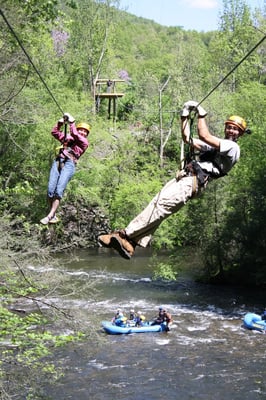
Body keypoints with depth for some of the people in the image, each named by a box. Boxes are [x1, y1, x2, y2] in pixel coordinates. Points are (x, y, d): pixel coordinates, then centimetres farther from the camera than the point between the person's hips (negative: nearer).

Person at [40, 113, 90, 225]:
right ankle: (53, 216, -8)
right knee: (51, 189, -11)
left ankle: (50, 216, -23)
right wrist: (61, 122, 14)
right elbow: (55, 132, 26)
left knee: (59, 190, -18)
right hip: (57, 162, 4)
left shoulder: (84, 142, 15)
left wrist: (71, 122, 4)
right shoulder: (67, 137, 27)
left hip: (69, 164, -4)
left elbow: (75, 134, -1)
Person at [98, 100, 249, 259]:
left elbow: (204, 136, -8)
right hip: (185, 176, 8)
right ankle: (130, 244, -23)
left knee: (161, 204, -23)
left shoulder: (233, 147, 3)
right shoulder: (215, 145, 33)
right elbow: (187, 138, 33)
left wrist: (201, 114, 1)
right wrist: (186, 115, 26)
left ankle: (125, 235, -27)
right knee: (157, 204, -12)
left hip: (194, 182, -8)